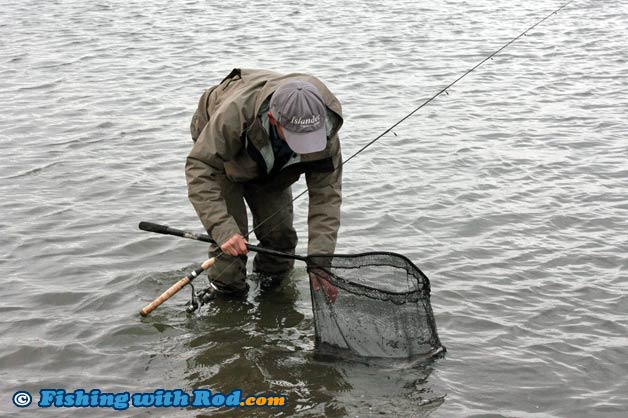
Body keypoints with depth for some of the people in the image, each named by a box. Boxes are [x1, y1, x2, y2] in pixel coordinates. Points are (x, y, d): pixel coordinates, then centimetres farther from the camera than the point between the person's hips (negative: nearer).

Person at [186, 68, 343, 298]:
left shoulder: (324, 131, -36)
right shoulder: (235, 114, -48)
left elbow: (326, 194, -31)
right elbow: (200, 167, -43)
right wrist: (223, 229, -54)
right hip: (216, 144, -3)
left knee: (280, 231, -1)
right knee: (231, 234, -17)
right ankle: (227, 292, 5)